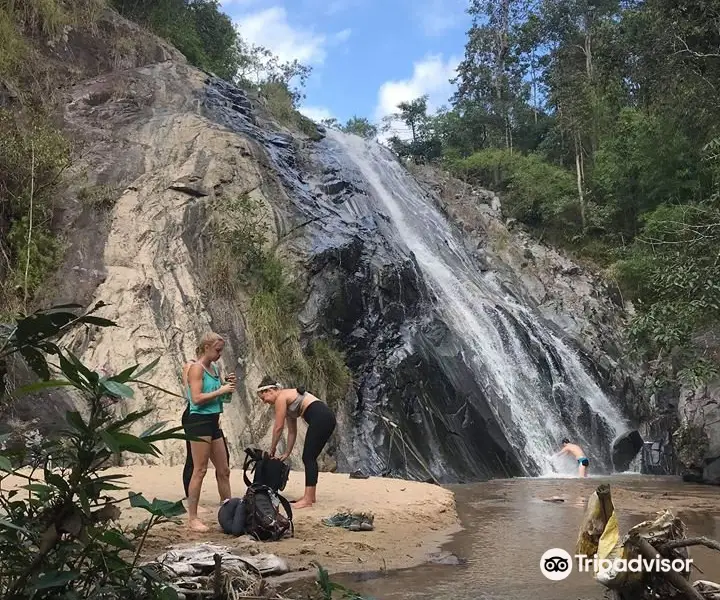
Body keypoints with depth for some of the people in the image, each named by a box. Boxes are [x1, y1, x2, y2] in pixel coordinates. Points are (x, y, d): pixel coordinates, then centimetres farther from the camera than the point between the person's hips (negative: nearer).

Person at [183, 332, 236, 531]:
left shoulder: (215, 368, 14)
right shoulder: (196, 368, -10)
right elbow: (197, 398, -19)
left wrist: (228, 387, 3)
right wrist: (220, 390, -16)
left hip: (213, 422, 9)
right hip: (199, 422, -9)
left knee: (223, 470, 12)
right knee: (200, 470, -6)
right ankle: (192, 518, 1)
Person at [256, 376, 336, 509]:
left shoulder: (281, 397, -2)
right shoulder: (288, 401, 24)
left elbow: (278, 427, 0)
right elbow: (292, 431, 26)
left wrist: (272, 448, 12)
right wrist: (287, 453, 26)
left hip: (320, 418, -9)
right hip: (326, 417, 9)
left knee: (308, 458, -6)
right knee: (309, 458, 13)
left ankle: (308, 499, -7)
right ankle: (311, 495, 18)